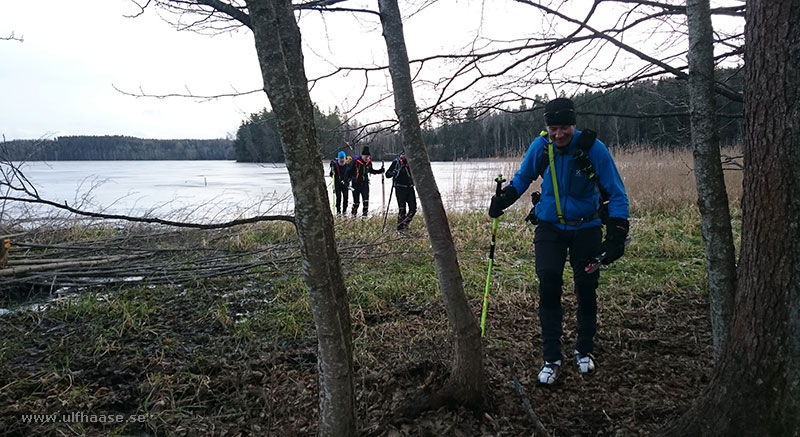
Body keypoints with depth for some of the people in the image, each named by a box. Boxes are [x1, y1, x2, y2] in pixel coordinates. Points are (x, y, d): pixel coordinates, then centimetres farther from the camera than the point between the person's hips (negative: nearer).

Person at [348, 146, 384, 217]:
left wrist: (379, 171, 11)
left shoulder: (369, 162, 2)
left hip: (365, 183, 3)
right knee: (356, 200, 3)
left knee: (366, 199, -10)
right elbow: (349, 171, -8)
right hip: (356, 184, -3)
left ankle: (365, 214, -2)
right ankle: (354, 213, 24)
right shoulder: (355, 161, -13)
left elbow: (371, 171, 21)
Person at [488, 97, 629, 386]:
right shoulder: (541, 146, -10)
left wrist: (617, 236, -24)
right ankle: (551, 358, 1)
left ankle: (584, 350, 31)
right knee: (548, 286, -11)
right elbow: (523, 177, 9)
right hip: (550, 226, 1)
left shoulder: (593, 148, -18)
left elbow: (617, 194, -14)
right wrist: (503, 199, -9)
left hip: (586, 227, -1)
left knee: (586, 290, 8)